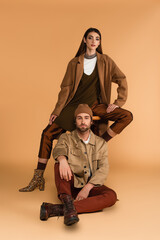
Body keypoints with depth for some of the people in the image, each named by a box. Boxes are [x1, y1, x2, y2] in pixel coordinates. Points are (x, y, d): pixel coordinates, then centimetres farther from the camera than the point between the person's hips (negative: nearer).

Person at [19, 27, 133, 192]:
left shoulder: (105, 61, 2)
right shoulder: (74, 63, 3)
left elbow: (121, 80, 5)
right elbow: (66, 89, 2)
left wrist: (119, 102, -4)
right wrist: (56, 111, -3)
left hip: (95, 105, 0)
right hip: (75, 105, 0)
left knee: (127, 116, -21)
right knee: (48, 133, -13)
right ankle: (38, 178, -5)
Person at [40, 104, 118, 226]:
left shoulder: (101, 143, 6)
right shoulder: (66, 138, 4)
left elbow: (103, 169, -6)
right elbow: (59, 149, -20)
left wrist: (87, 188, -22)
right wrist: (62, 159, -45)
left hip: (91, 185, 1)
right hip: (71, 185, -1)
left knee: (111, 196, -30)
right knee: (60, 163, -28)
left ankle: (57, 209, -39)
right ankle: (68, 203, -48)